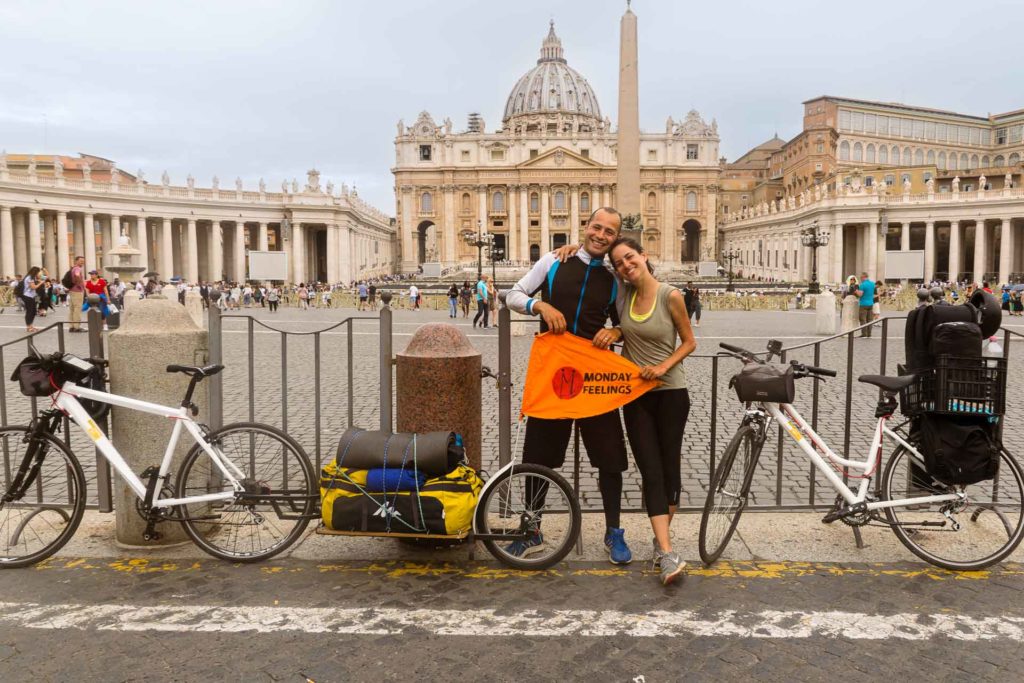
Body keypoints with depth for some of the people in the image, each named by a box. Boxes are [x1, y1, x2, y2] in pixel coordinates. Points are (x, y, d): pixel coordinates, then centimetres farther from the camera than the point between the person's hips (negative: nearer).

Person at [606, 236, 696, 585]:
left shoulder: (670, 296, -9)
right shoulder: (623, 293, 1)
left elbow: (689, 342, -2)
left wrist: (663, 366, -15)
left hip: (670, 392, -3)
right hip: (635, 394, 3)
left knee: (669, 468, 6)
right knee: (651, 471, -5)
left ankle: (661, 540, 24)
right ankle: (668, 554, -6)